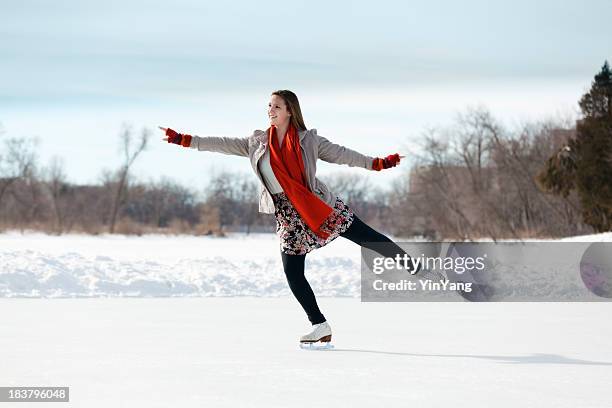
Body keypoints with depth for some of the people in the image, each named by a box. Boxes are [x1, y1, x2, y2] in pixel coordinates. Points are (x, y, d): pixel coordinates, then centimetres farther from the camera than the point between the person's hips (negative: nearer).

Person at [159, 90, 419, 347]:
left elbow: (340, 154, 2)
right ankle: (320, 326, 7)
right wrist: (181, 140, 1)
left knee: (366, 237, -5)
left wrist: (377, 163, -3)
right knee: (292, 272, -4)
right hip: (288, 214, 2)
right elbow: (222, 144, 5)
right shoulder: (256, 143, 5)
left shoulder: (307, 140, -1)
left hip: (318, 206, -2)